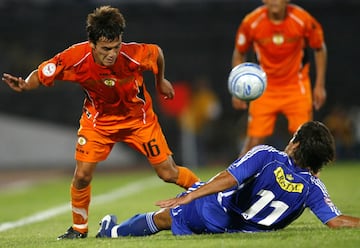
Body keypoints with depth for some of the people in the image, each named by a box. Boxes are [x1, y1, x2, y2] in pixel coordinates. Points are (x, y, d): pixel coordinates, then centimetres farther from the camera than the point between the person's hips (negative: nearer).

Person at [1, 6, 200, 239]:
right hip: (98, 119, 1)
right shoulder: (75, 58, -31)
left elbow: (157, 52, -10)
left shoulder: (133, 55, -33)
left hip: (138, 117, -1)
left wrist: (160, 81, 8)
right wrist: (25, 85, -40)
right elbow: (41, 75, -17)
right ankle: (79, 228, 16)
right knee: (82, 175, -9)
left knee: (169, 173, -1)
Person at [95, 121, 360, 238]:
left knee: (162, 217, 23)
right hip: (246, 230, 4)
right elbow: (336, 221, -26)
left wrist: (188, 197, -29)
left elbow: (228, 179, -30)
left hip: (212, 214, -4)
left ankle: (113, 231, 43)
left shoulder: (266, 156, -24)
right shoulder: (313, 188, -17)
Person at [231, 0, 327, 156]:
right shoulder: (251, 22, -14)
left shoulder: (303, 19, -14)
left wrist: (320, 86, 0)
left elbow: (319, 49, 2)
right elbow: (239, 54, 3)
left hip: (297, 87, 0)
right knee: (254, 140, -6)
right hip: (264, 89, 0)